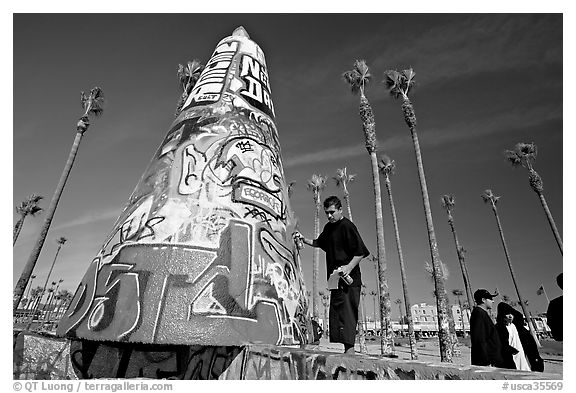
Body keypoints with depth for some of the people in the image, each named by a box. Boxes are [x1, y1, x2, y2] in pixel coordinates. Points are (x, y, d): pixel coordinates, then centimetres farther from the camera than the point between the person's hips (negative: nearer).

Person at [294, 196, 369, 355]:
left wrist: (349, 267, -25)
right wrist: (303, 239, 14)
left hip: (349, 278, -9)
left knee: (347, 311, -12)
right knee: (335, 312, 11)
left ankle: (349, 349, -9)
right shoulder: (329, 227, 14)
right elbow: (319, 243, 28)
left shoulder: (347, 226, -12)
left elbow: (361, 252, -15)